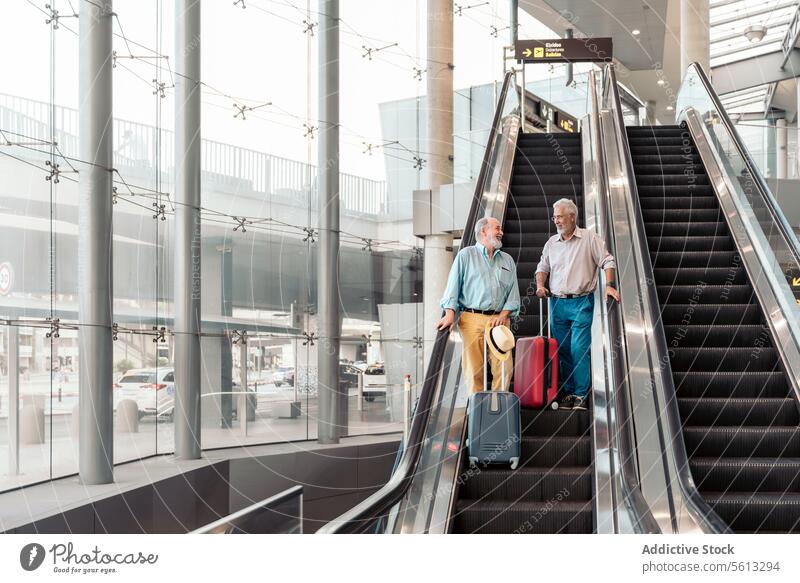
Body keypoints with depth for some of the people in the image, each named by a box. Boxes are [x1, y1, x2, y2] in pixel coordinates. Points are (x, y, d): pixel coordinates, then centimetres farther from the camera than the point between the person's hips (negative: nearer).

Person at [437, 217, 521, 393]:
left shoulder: (507, 260, 22)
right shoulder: (466, 255, 11)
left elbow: (513, 291, 15)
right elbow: (453, 285, 3)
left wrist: (503, 315, -2)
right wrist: (450, 314, -9)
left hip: (499, 320, 3)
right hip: (472, 318, -3)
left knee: (504, 366, -8)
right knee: (473, 368, -6)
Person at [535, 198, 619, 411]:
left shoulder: (589, 238, 0)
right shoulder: (551, 242, 12)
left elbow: (607, 262, -1)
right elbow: (542, 267, 21)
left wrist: (610, 285, -13)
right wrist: (540, 285, 3)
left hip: (581, 302, -5)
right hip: (557, 303, 5)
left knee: (579, 349, -12)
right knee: (563, 351, 7)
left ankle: (581, 395, -8)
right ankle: (568, 393, 15)